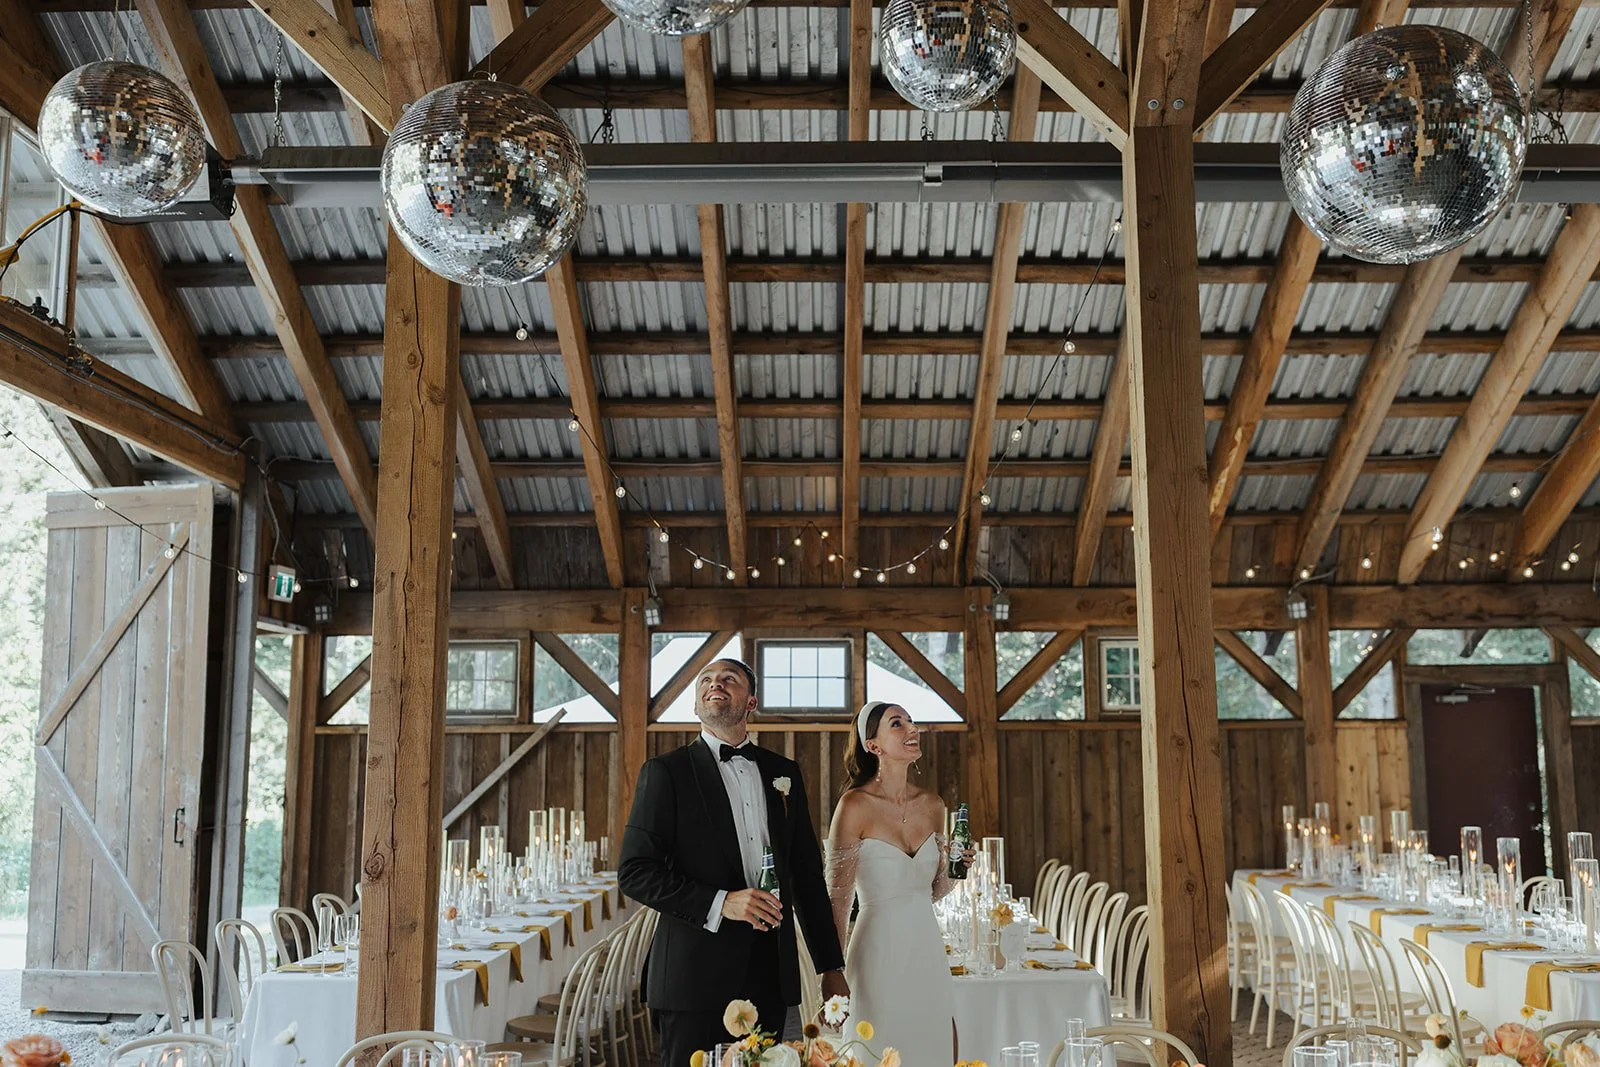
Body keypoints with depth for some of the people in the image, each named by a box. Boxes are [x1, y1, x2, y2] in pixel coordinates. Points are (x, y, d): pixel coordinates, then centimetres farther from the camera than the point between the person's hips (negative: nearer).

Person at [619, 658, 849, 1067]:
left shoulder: (784, 772, 13)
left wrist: (831, 967, 13)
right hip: (695, 975, -4)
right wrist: (719, 903, -18)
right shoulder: (665, 772, -1)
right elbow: (634, 871, -8)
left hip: (771, 973, 4)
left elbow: (808, 875, 15)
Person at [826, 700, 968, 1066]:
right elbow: (836, 901, -9)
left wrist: (951, 871, -3)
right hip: (880, 950, -5)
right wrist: (834, 977, -9)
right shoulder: (855, 806, -12)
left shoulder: (932, 805, 5)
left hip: (927, 949, 5)